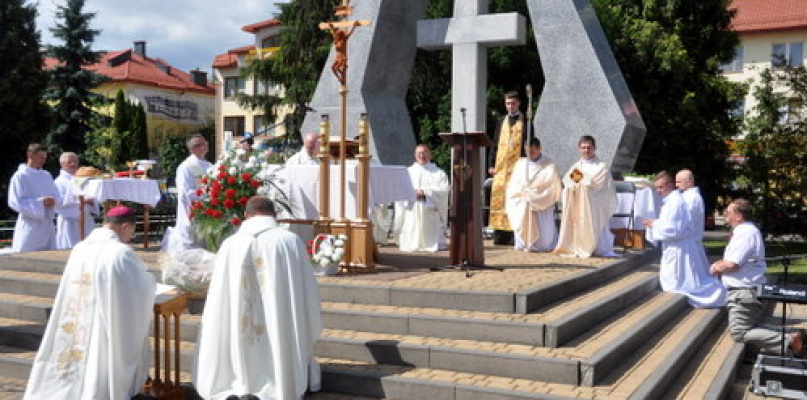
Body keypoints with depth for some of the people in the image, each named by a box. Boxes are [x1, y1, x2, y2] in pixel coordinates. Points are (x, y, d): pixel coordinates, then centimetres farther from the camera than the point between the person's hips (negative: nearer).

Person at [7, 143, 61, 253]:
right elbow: (15, 202, -11)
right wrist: (41, 202, -19)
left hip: (47, 226, 6)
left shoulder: (47, 176, 13)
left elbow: (57, 197, 13)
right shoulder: (20, 176, -5)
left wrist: (53, 201, -11)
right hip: (30, 226, -6)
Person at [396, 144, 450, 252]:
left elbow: (444, 189, -3)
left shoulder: (438, 173, 11)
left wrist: (425, 192, -14)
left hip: (430, 211, -2)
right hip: (411, 211, 2)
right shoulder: (408, 172, 16)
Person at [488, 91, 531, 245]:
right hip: (501, 167, 4)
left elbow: (529, 144, 0)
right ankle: (500, 236, 5)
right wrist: (491, 164, 7)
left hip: (517, 167, -4)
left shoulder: (525, 121, 4)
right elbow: (495, 144, 16)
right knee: (499, 198, 1)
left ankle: (515, 235, -4)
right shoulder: (501, 122, 17)